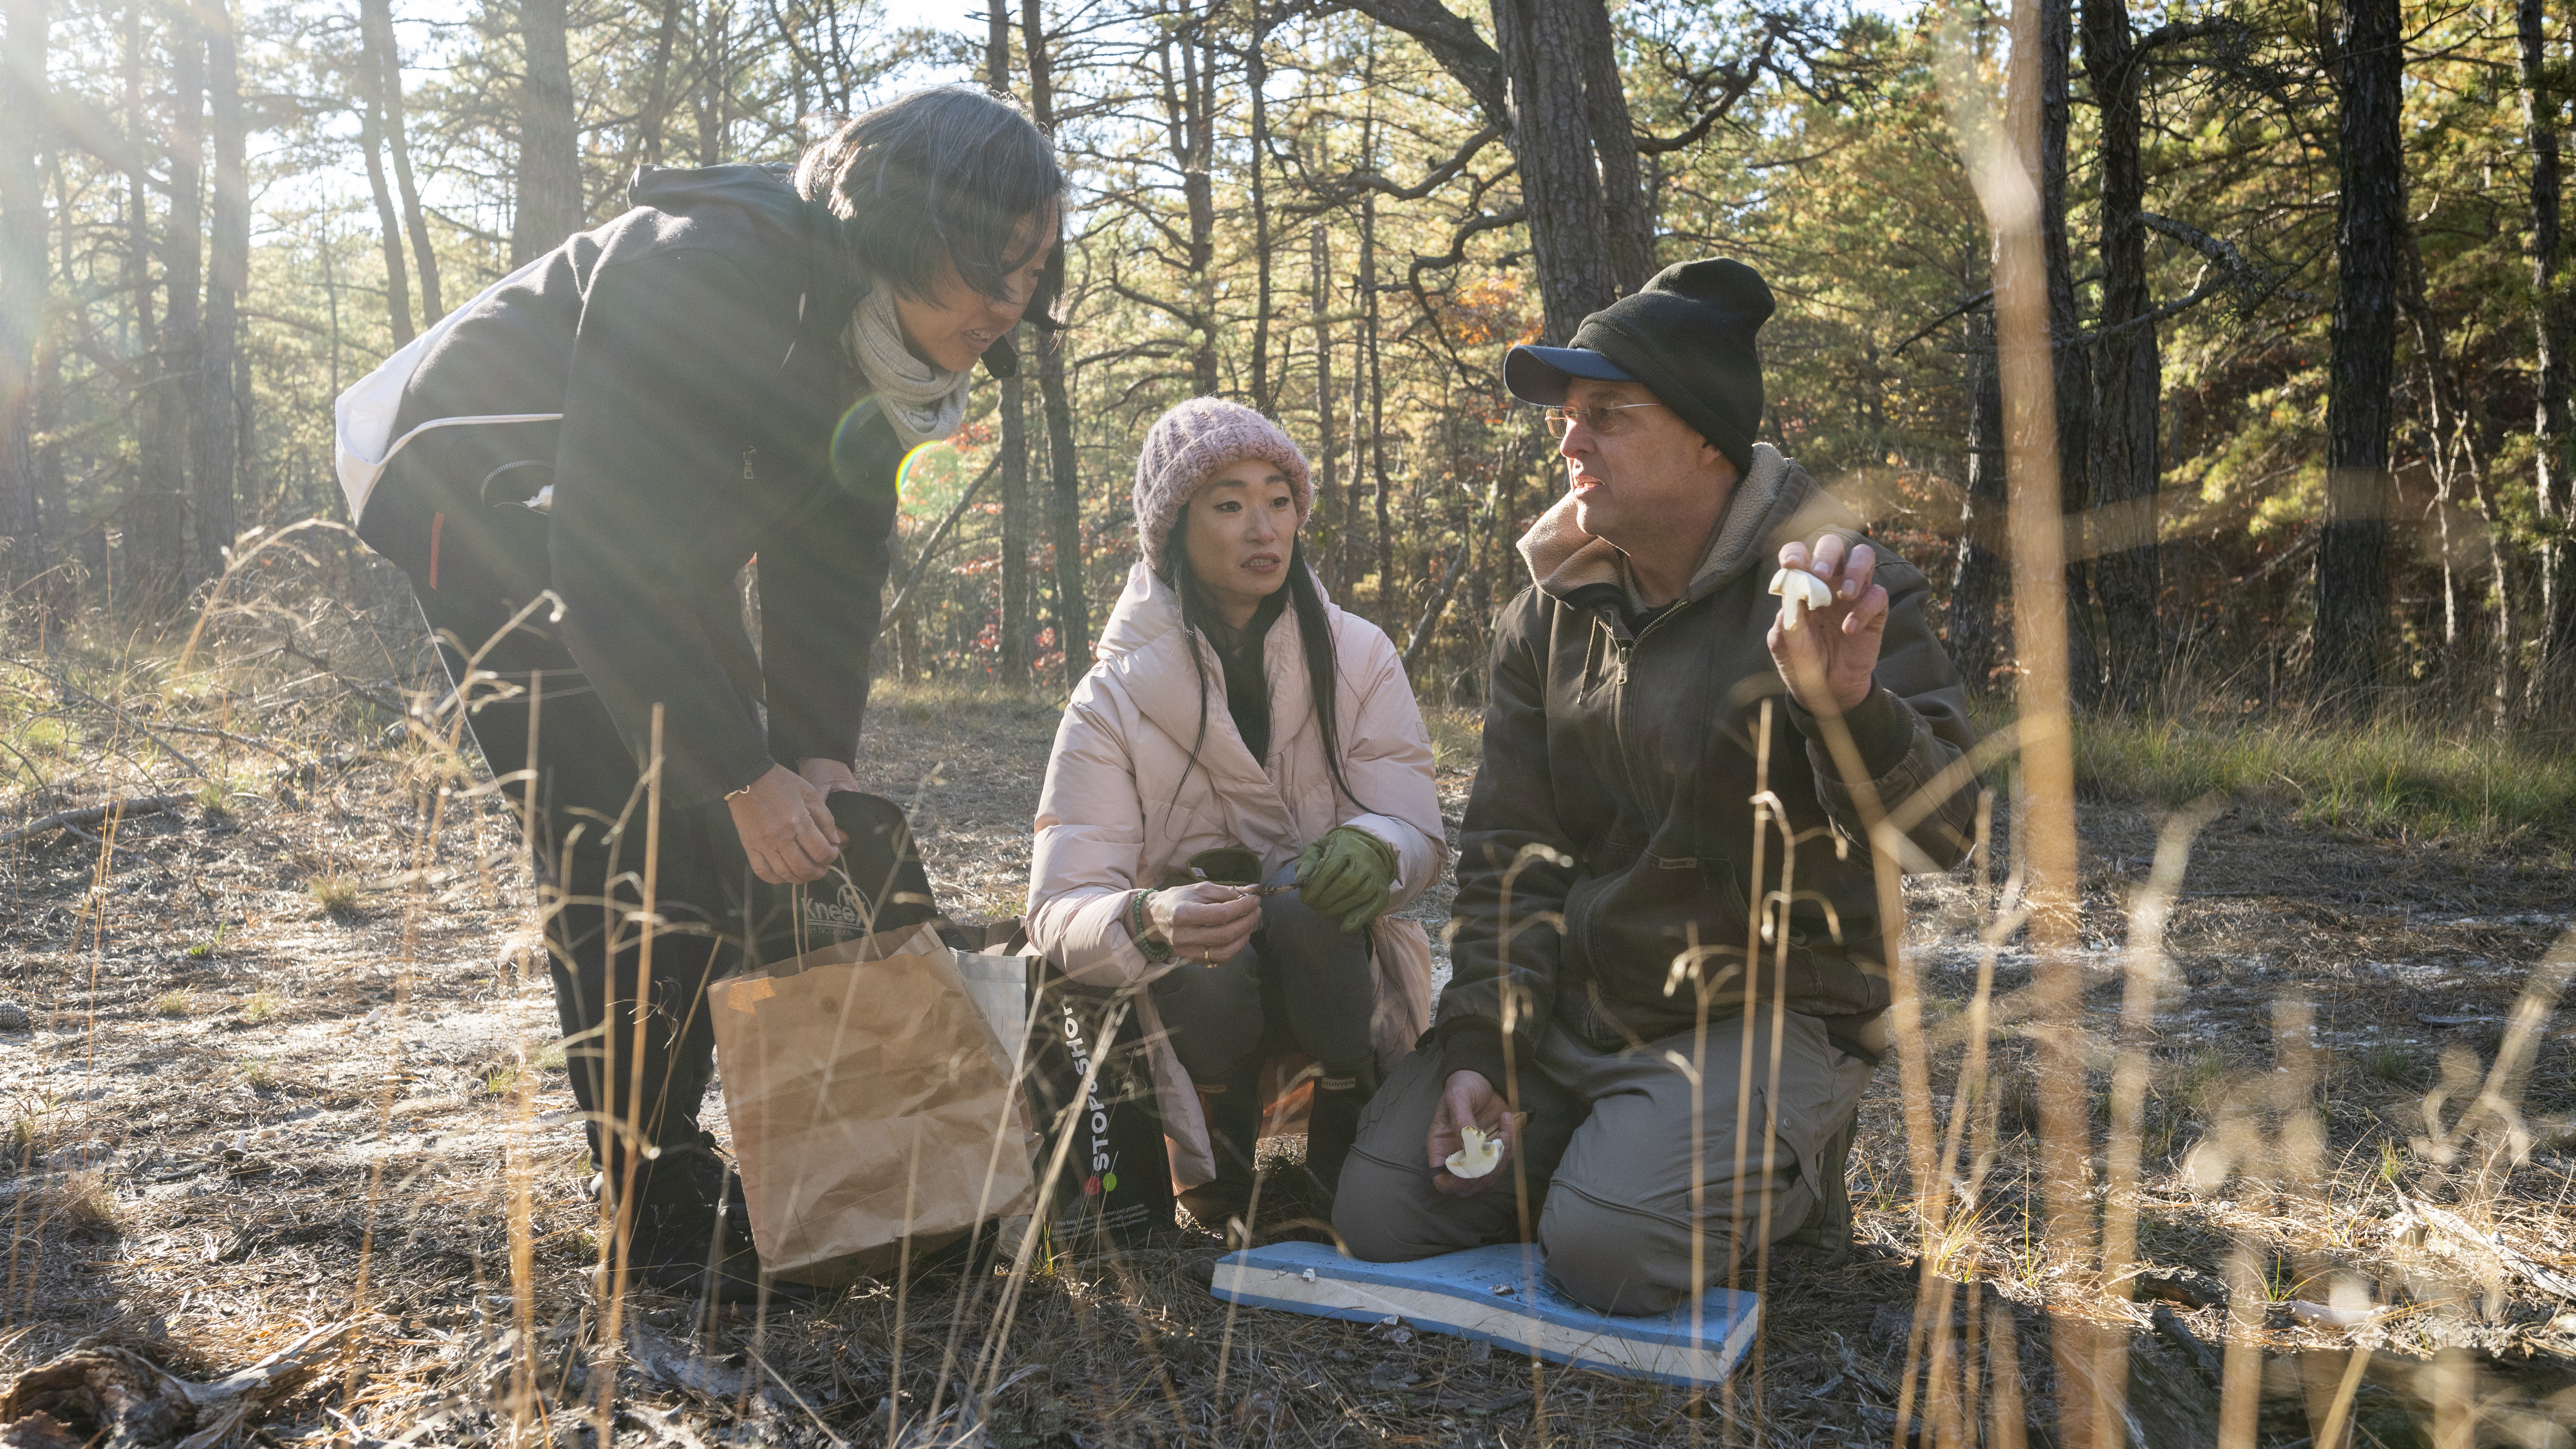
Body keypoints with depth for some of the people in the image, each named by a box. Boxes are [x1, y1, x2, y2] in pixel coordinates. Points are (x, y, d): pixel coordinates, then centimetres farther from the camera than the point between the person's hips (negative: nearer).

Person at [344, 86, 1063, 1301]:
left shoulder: (875, 328, -10)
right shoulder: (699, 279, -35)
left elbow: (834, 554, -6)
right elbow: (615, 562, -36)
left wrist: (820, 753, -14)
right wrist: (746, 772, -33)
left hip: (651, 548, 8)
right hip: (491, 513, -8)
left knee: (723, 835, 5)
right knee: (620, 852, -14)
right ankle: (660, 1216, -3)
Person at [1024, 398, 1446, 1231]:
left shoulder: (1357, 657, -4)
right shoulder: (1114, 701, -11)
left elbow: (1419, 830, -11)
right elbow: (1060, 912, -19)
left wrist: (1375, 849, -37)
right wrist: (1145, 920, -44)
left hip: (1330, 959, 1)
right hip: (1189, 997, -1)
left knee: (1303, 906, -31)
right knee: (1202, 969, -34)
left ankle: (1344, 1149, -10)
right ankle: (1212, 1164, -4)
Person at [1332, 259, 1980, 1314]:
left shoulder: (1838, 592, -12)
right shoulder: (1547, 617, 4)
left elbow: (1942, 830, -22)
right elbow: (1511, 850, 4)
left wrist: (1850, 706, -43)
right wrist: (1481, 1045, -7)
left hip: (1762, 1016, -5)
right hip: (1566, 1006, 5)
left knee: (1610, 1251, -25)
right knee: (1379, 1217, -5)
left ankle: (1779, 1168, 7)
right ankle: (1610, 1136, 18)